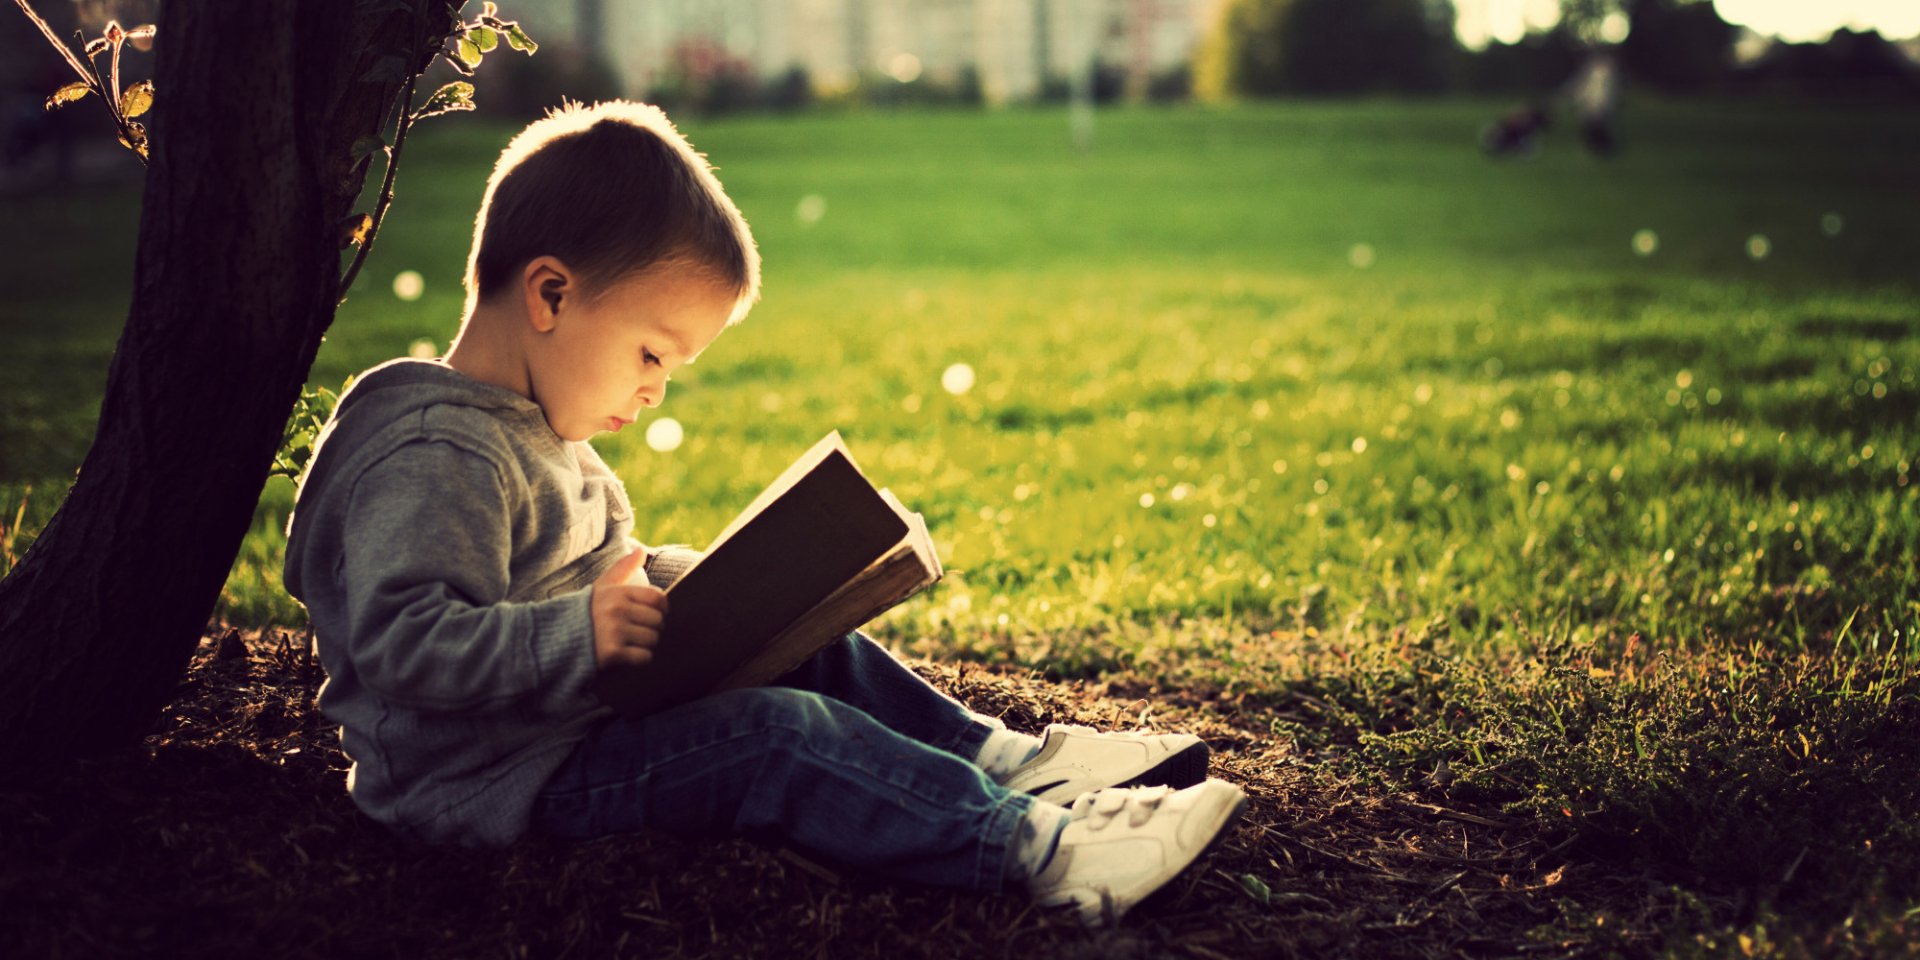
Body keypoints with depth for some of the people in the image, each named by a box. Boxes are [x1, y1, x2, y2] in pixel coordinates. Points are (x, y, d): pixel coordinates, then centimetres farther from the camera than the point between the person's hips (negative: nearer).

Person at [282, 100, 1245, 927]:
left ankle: (1003, 756, 11)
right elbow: (402, 641, -30)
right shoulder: (434, 455, -22)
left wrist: (685, 580, 9)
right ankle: (1032, 842, -24)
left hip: (579, 715, 11)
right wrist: (581, 633, -34)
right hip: (502, 775, -11)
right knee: (777, 736, -25)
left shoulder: (525, 430, 14)